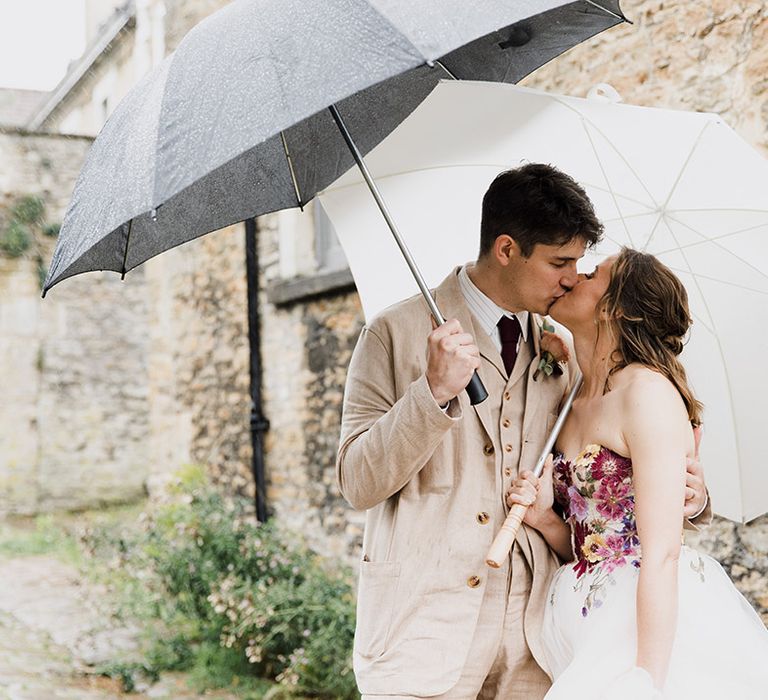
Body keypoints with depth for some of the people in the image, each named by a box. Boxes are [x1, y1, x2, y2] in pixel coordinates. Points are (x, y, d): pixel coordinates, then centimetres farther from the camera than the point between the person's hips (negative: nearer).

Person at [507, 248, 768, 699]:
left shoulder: (647, 389, -12)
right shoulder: (575, 410, 12)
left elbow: (662, 554, -18)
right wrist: (545, 520, -4)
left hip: (662, 623, -6)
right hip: (594, 624, 7)